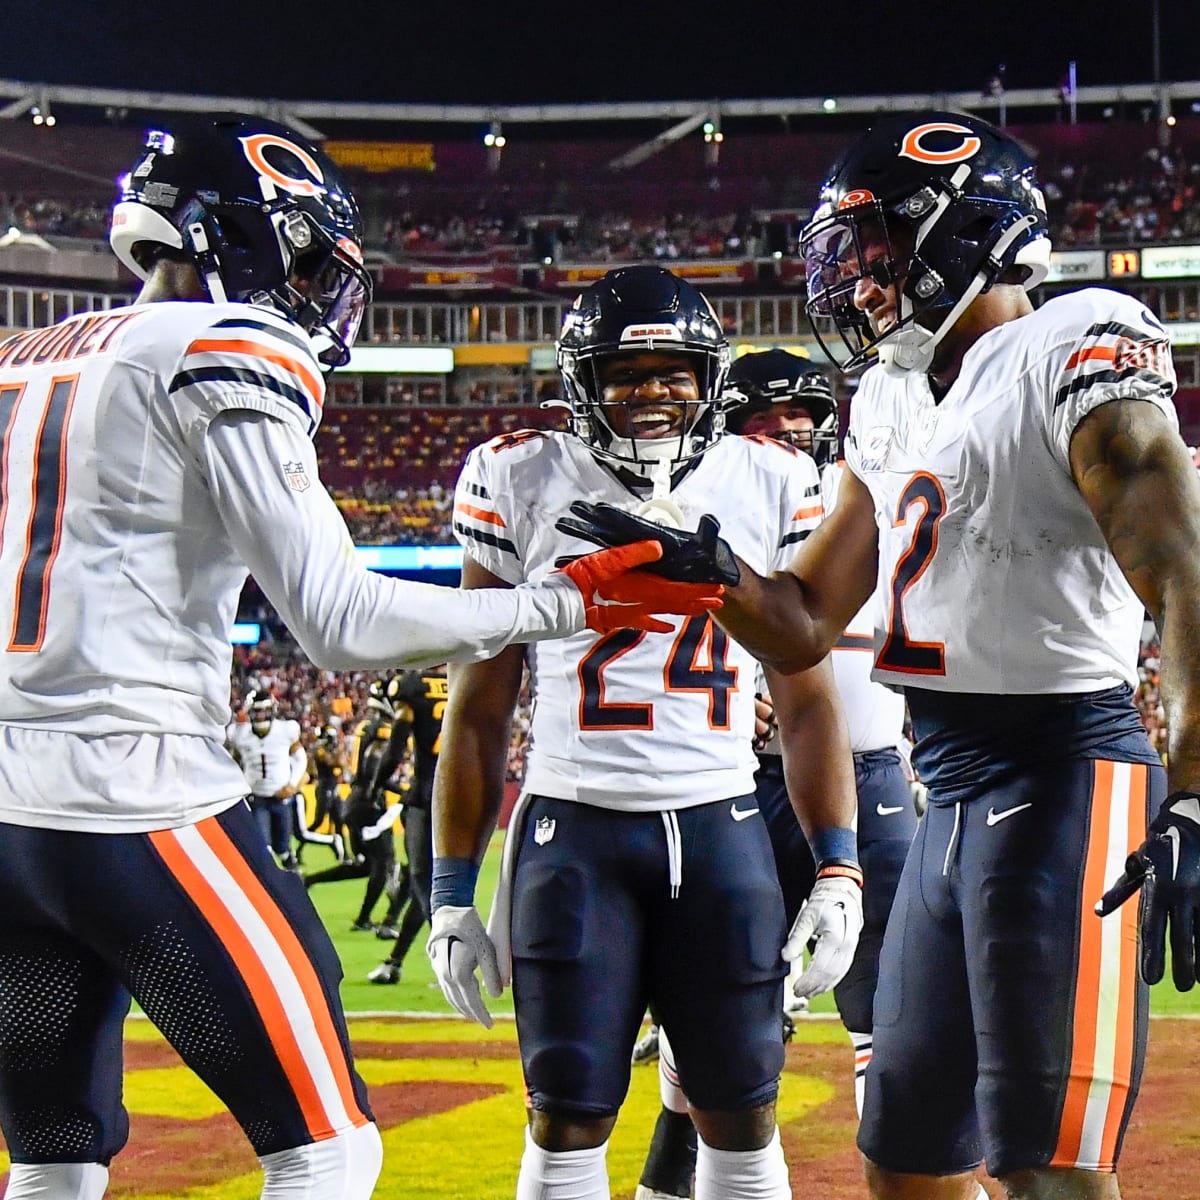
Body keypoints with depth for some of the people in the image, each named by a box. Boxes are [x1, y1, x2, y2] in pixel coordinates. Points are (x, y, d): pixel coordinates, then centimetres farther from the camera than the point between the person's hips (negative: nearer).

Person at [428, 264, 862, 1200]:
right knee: (568, 1120, 0)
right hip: (572, 830, -1)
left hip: (722, 829, 2)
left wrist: (837, 866, 1)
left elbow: (808, 700, 10)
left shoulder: (770, 488, 7)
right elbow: (479, 710, 6)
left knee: (743, 1114, 6)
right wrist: (453, 892, 3)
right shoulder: (526, 487, 2)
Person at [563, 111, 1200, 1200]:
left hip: (1062, 775, -9)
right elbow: (803, 629, 21)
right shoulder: (893, 404, 17)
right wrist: (703, 570, 2)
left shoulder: (1075, 353, -10)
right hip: (953, 799, 9)